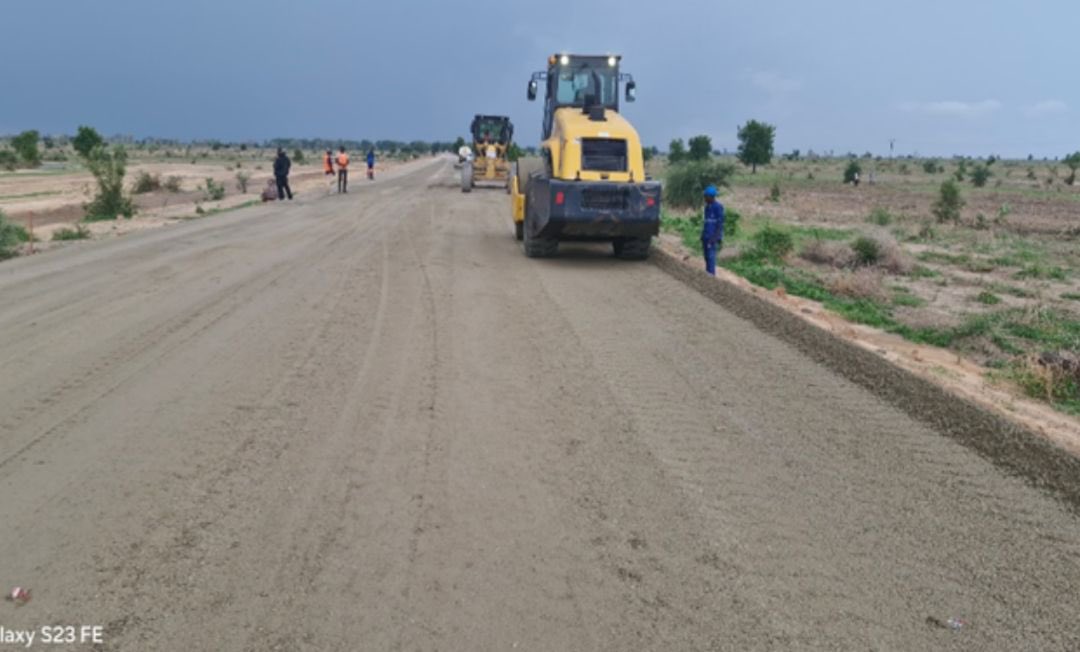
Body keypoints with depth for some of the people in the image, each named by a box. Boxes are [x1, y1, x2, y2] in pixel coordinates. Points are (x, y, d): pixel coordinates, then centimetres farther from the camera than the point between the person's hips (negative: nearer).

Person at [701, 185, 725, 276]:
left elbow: (720, 223, -13)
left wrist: (716, 237, -19)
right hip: (706, 236, 8)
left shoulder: (718, 207, -11)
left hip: (713, 236, -8)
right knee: (707, 256, 8)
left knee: (711, 256, -12)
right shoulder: (707, 206, 15)